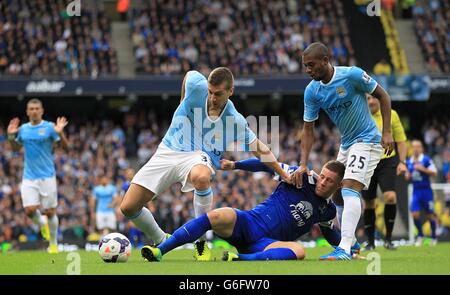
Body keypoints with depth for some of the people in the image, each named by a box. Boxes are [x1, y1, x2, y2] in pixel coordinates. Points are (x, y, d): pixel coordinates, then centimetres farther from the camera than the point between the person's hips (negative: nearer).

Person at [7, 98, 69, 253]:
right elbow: (15, 148, 20)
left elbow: (65, 146, -9)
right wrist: (11, 136, 2)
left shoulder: (49, 127, -4)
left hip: (47, 176, -3)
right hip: (29, 177, 3)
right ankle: (42, 223, 23)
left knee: (50, 212, 0)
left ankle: (53, 244, 17)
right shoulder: (23, 129, 7)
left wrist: (60, 133, -27)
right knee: (30, 210, -11)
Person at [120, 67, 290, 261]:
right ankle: (161, 242, 21)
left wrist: (284, 175, 5)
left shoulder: (235, 120, -8)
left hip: (197, 157, -3)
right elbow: (189, 74, 17)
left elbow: (258, 148, 4)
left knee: (201, 177, -43)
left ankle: (202, 243, -25)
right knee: (128, 207, -9)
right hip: (168, 151, 3)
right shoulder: (197, 86, -9)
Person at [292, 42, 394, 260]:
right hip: (346, 144, 7)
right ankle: (350, 243, 31)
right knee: (337, 197, 12)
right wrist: (303, 164, -11)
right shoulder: (311, 91, -6)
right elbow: (308, 129, -1)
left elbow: (383, 96, -9)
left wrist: (387, 132, -14)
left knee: (350, 188, -23)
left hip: (367, 139, -7)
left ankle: (344, 249, -33)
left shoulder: (352, 75, -21)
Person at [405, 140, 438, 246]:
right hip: (416, 191, 3)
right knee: (414, 214, -10)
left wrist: (423, 169, -21)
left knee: (430, 215, 4)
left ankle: (434, 236, 21)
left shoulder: (426, 160, -8)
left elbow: (434, 173, -10)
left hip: (426, 190, -3)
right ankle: (420, 235, 8)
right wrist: (407, 176, -3)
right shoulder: (408, 162, 8)